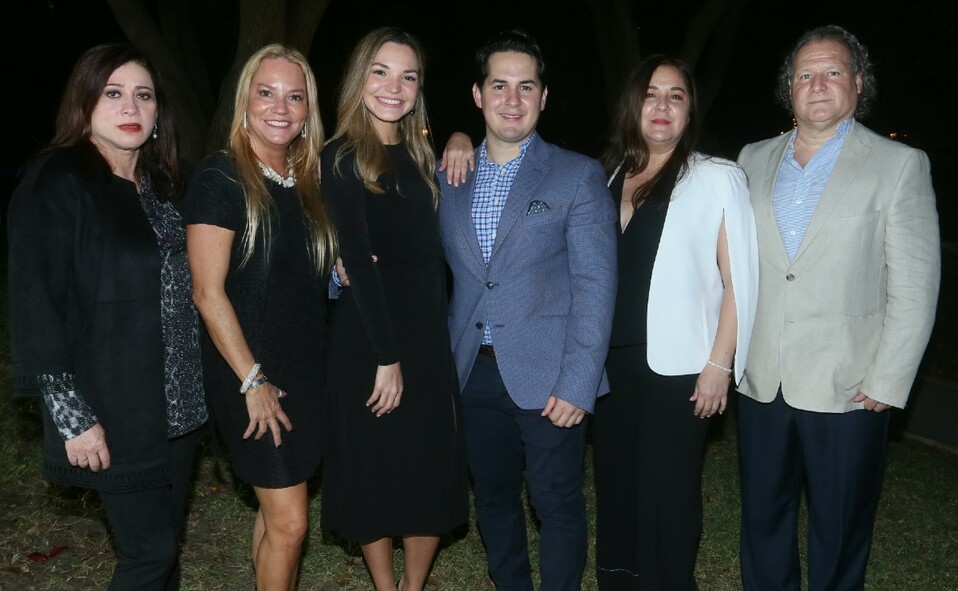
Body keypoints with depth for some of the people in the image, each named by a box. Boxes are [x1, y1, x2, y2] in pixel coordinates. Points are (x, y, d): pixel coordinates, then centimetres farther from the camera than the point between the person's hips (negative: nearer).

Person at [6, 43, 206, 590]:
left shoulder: (162, 184, 9)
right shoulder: (54, 184, -12)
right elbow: (37, 309, -15)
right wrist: (72, 416, -17)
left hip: (179, 402, 7)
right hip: (114, 413, -6)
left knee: (166, 542, 15)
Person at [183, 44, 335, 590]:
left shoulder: (307, 180, 8)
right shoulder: (221, 179, -12)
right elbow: (208, 292, -15)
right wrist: (253, 381, -15)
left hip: (308, 371, 6)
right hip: (252, 376, -6)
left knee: (278, 512, 15)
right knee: (289, 522, -2)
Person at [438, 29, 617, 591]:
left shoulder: (579, 175, -4)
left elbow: (595, 285, -9)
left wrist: (577, 384, -15)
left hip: (546, 377, -4)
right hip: (474, 372, 4)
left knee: (558, 504, 5)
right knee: (493, 500, 16)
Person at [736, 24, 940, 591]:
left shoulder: (900, 164, -3)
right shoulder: (755, 159, 9)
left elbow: (914, 287, -6)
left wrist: (886, 385, -11)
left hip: (846, 389, -3)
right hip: (761, 381, 4)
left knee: (839, 534, 10)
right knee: (763, 522, 16)